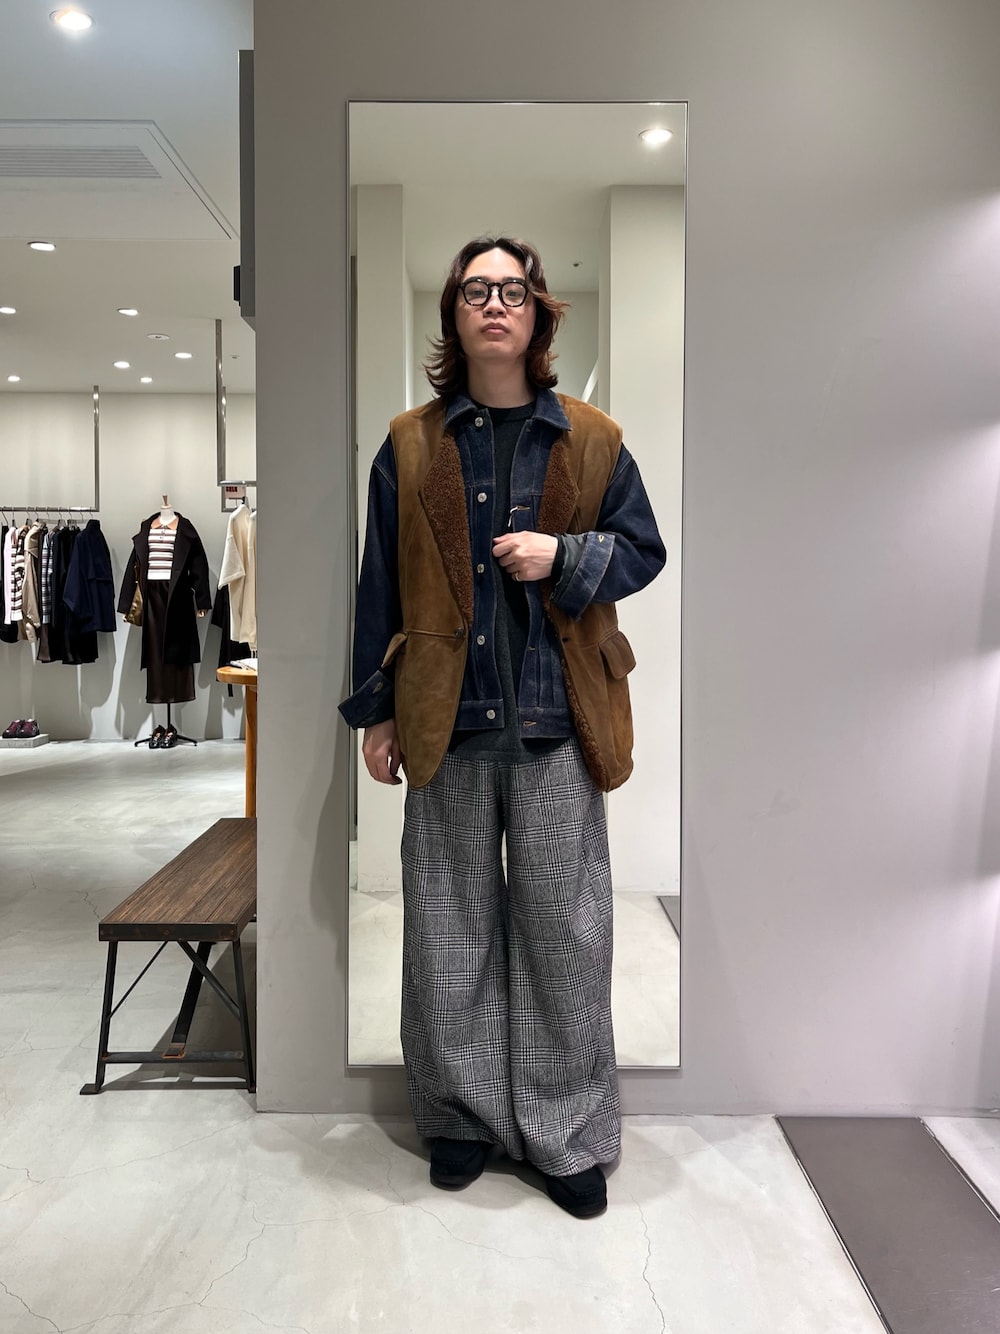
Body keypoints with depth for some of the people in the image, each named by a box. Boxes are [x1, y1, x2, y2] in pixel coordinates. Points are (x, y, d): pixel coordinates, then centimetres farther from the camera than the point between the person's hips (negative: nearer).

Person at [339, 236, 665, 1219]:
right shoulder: (411, 447, 7)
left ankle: (570, 1135, 24)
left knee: (564, 930, 6)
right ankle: (462, 1118, 30)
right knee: (449, 929, 10)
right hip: (447, 722, 1)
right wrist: (376, 712, 5)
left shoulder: (591, 440, 6)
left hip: (557, 723, 0)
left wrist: (564, 556, -11)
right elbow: (381, 586, 8)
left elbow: (643, 551, 9)